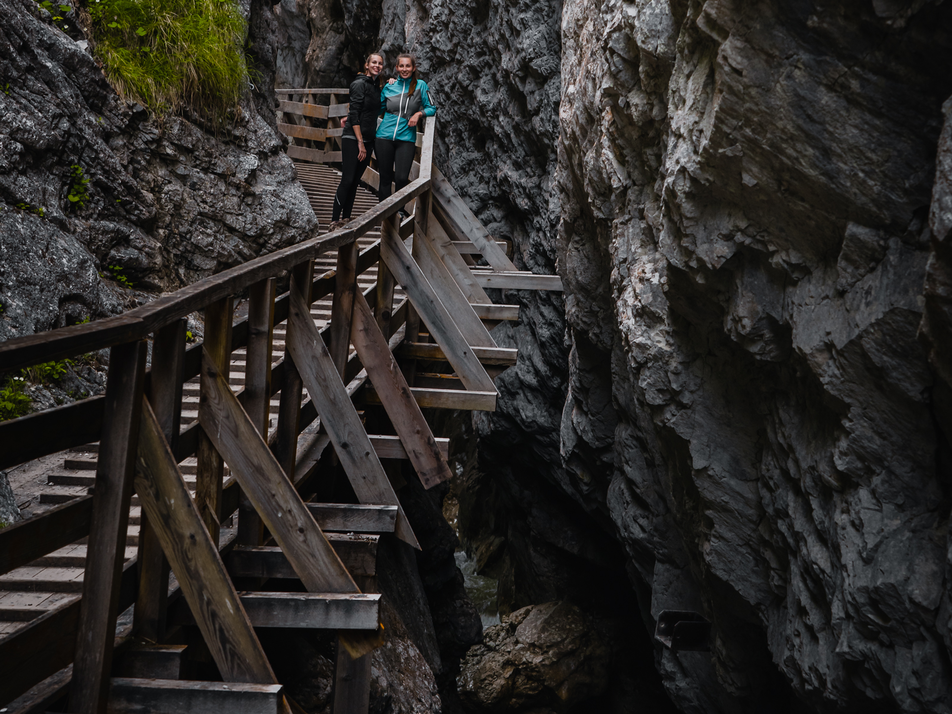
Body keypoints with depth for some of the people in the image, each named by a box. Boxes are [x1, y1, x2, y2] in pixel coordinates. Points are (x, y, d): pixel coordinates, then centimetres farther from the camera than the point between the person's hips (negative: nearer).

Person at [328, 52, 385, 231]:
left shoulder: (377, 87, 14)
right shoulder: (360, 84, -8)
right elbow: (354, 114, -14)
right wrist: (360, 142, -17)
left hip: (367, 140, 7)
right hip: (352, 138, -7)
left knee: (355, 181, 8)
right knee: (347, 180, -11)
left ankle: (346, 219, 12)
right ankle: (334, 221, -10)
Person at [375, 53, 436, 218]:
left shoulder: (420, 85, 4)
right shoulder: (389, 86, 8)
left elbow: (431, 108, 7)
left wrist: (419, 114, -12)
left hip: (406, 138, -2)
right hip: (384, 137, 2)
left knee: (401, 178, -11)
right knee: (385, 177, 4)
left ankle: (400, 210, 12)